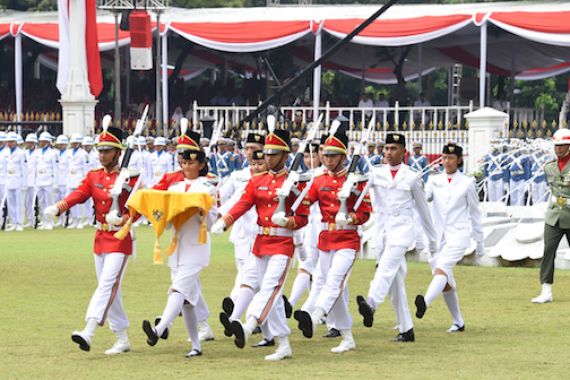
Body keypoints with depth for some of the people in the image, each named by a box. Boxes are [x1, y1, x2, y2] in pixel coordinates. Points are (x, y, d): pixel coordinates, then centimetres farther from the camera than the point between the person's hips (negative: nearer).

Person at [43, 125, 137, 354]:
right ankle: (122, 340, 19)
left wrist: (122, 219, -30)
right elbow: (78, 194, -5)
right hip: (100, 238, 7)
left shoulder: (129, 177, -8)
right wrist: (57, 208, -24)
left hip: (120, 239, -7)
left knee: (107, 285, -17)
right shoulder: (93, 176, 9)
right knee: (110, 291, 10)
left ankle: (89, 332, -30)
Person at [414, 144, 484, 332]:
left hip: (457, 235, -4)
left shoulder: (467, 182, 3)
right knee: (445, 284, 7)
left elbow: (474, 213, 9)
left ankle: (425, 302, -51)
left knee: (441, 268, -28)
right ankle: (458, 322, 19)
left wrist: (479, 242, 11)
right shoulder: (434, 180, 11)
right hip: (437, 236, 5)